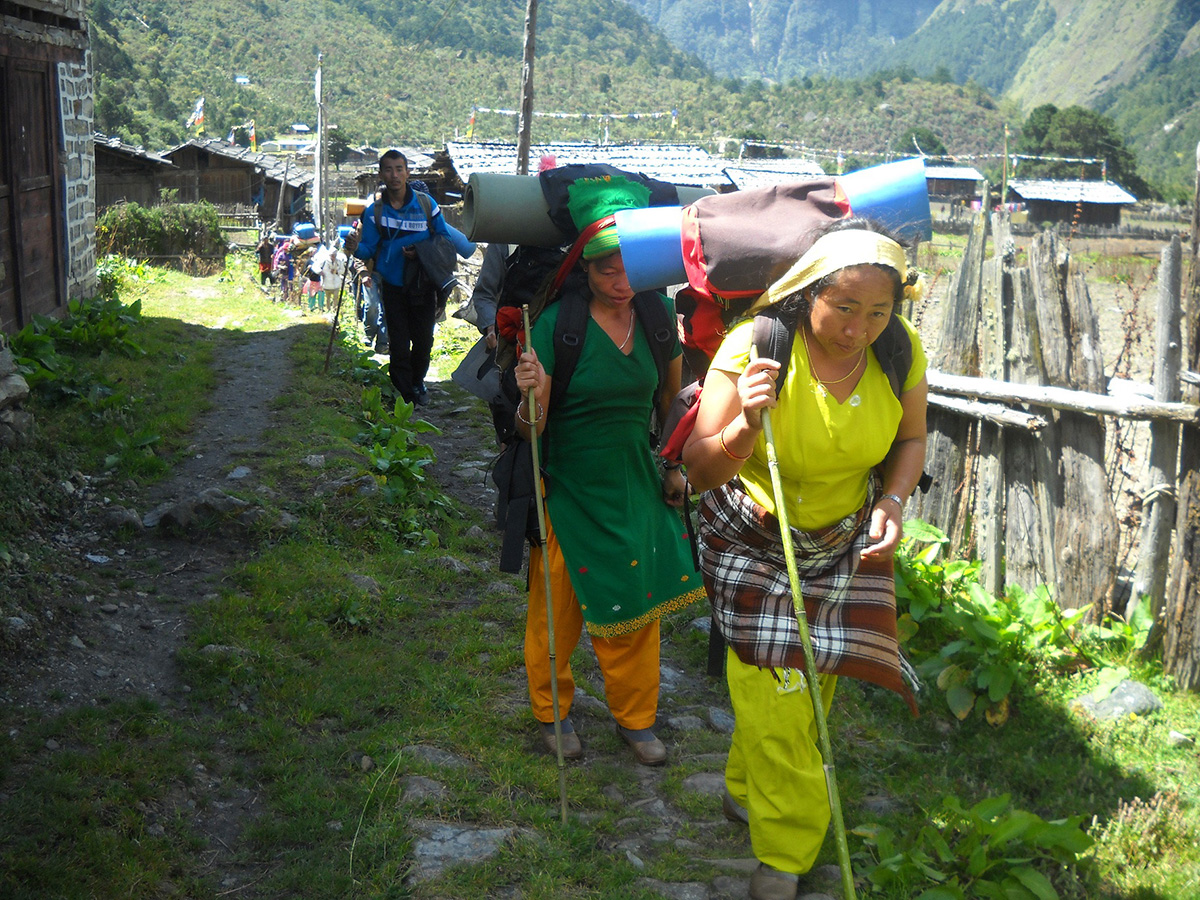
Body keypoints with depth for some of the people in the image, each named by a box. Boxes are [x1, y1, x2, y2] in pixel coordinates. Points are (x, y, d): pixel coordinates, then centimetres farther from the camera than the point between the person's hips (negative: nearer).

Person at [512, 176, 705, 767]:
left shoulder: (659, 314, -5)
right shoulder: (559, 321, -18)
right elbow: (531, 429, -17)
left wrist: (673, 465, 12)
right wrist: (532, 395, -37)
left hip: (635, 484, 4)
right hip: (569, 488, -3)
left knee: (635, 606, 14)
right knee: (557, 605, 9)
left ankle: (635, 717, 35)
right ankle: (552, 711, 35)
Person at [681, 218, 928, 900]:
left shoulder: (902, 353, -15)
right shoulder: (753, 349, -27)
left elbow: (911, 440, 4)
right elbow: (702, 472, -27)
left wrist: (893, 501, -15)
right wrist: (746, 426, -47)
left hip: (845, 540, 4)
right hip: (752, 539, -3)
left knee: (812, 683, 12)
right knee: (773, 697, -5)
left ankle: (747, 790, 40)